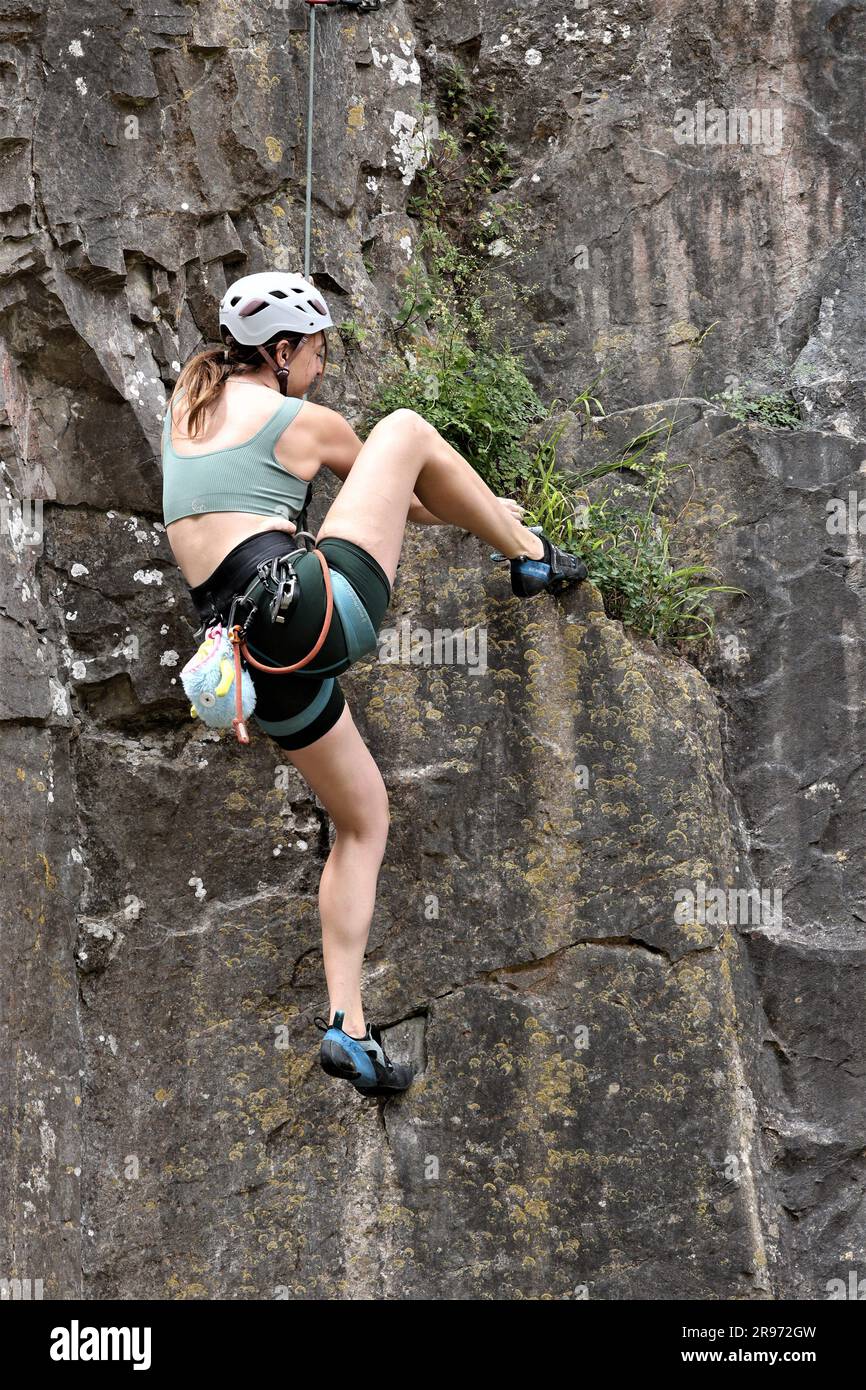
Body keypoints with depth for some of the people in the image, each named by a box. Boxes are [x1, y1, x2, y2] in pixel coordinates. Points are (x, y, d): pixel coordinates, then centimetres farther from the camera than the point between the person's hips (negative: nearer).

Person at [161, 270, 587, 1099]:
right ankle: (532, 560, 21)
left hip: (254, 658, 7)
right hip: (317, 610, -6)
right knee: (408, 428, 9)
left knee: (362, 821, 21)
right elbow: (389, 476, 21)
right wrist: (493, 515, 40)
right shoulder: (303, 421, 4)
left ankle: (345, 1024, 12)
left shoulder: (188, 402, 20)